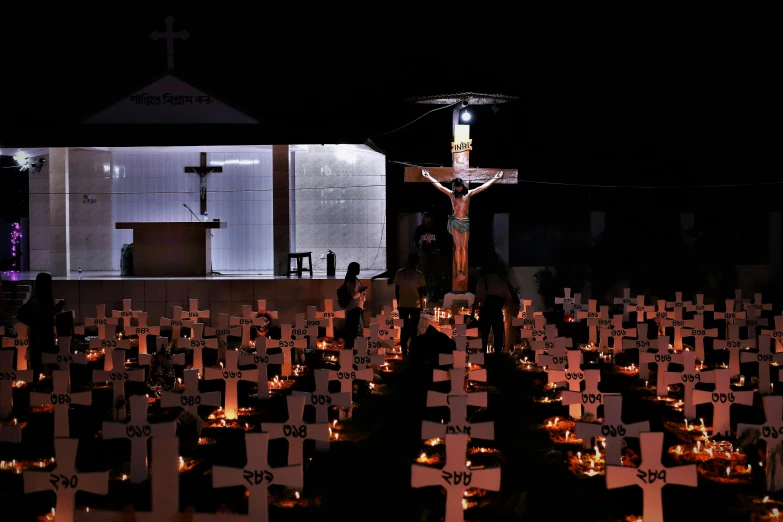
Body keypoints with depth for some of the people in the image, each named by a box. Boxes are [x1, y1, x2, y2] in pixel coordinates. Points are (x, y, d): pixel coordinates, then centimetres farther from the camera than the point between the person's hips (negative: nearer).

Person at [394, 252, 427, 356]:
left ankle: (404, 351, 11)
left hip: (402, 305, 2)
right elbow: (422, 291, -6)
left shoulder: (399, 273, -3)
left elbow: (396, 289, 2)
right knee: (413, 329, 8)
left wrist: (398, 303, 12)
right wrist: (421, 302, 10)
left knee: (404, 329, 11)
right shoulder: (419, 275, -10)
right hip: (415, 305, -2)